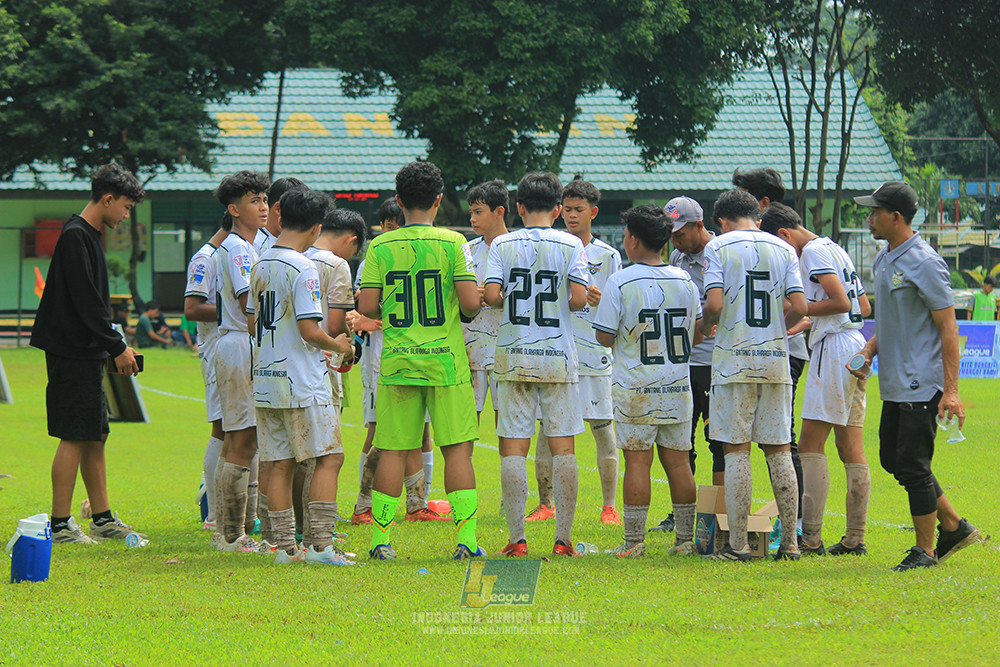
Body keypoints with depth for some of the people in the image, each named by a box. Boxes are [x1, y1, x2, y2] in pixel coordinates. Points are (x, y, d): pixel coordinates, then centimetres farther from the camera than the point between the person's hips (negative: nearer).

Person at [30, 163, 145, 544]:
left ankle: (102, 519, 17)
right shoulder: (76, 236, -14)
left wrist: (116, 346, 15)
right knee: (75, 437, -8)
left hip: (88, 353, 10)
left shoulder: (90, 236, 18)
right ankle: (60, 524, -6)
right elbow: (85, 302, -19)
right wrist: (117, 347, -15)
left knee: (96, 437, 12)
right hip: (74, 352, -10)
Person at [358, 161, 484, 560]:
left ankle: (380, 538, 6)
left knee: (392, 451, 6)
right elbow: (471, 303, -10)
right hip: (446, 362, -2)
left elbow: (366, 309, -3)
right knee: (458, 448, 2)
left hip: (396, 362, 2)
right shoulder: (452, 243, -5)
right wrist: (469, 312, 12)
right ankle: (466, 538, -3)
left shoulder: (379, 248, 0)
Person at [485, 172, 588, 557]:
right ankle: (563, 538, 1)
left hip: (513, 355, 0)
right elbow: (579, 298, -10)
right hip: (558, 357, 0)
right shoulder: (570, 245, -1)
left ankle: (517, 538, -1)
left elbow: (491, 295, -8)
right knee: (562, 446, 4)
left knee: (513, 447, 3)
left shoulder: (502, 245, 1)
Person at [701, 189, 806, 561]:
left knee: (736, 450, -1)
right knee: (779, 450, 7)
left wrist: (706, 328, 8)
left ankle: (737, 544, -4)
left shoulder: (718, 246, -1)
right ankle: (789, 542, 7)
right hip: (776, 361, 3)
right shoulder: (783, 249, 8)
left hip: (734, 358, -3)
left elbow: (714, 304, -13)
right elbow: (799, 307, 0)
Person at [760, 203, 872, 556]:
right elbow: (864, 307, 24)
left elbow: (841, 302, -19)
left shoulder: (814, 252, -8)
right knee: (851, 449, 9)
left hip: (835, 348, -10)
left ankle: (811, 537, -15)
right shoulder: (835, 249, 21)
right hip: (856, 348, 10)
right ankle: (855, 537, 8)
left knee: (811, 444, -10)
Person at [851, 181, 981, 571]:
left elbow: (948, 328, -16)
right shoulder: (883, 261, 14)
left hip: (921, 386, -10)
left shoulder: (925, 264, -14)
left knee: (912, 466, -7)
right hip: (893, 385, 10)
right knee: (893, 460, 14)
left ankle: (925, 550, 4)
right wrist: (869, 350, 6)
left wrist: (951, 390, -20)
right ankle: (954, 527, 24)